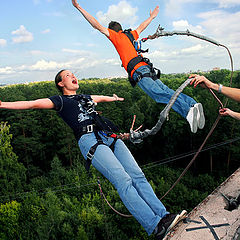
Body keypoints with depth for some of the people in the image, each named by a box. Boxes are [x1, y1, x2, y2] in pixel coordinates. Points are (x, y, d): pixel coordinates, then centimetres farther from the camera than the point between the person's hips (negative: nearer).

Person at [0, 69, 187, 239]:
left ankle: (163, 216, -9)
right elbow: (34, 104, 2)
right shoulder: (60, 100, 14)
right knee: (123, 181, -21)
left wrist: (114, 98, 73)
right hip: (90, 140, -7)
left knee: (138, 176, -8)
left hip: (110, 136, 7)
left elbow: (101, 98, 54)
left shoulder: (85, 97, 33)